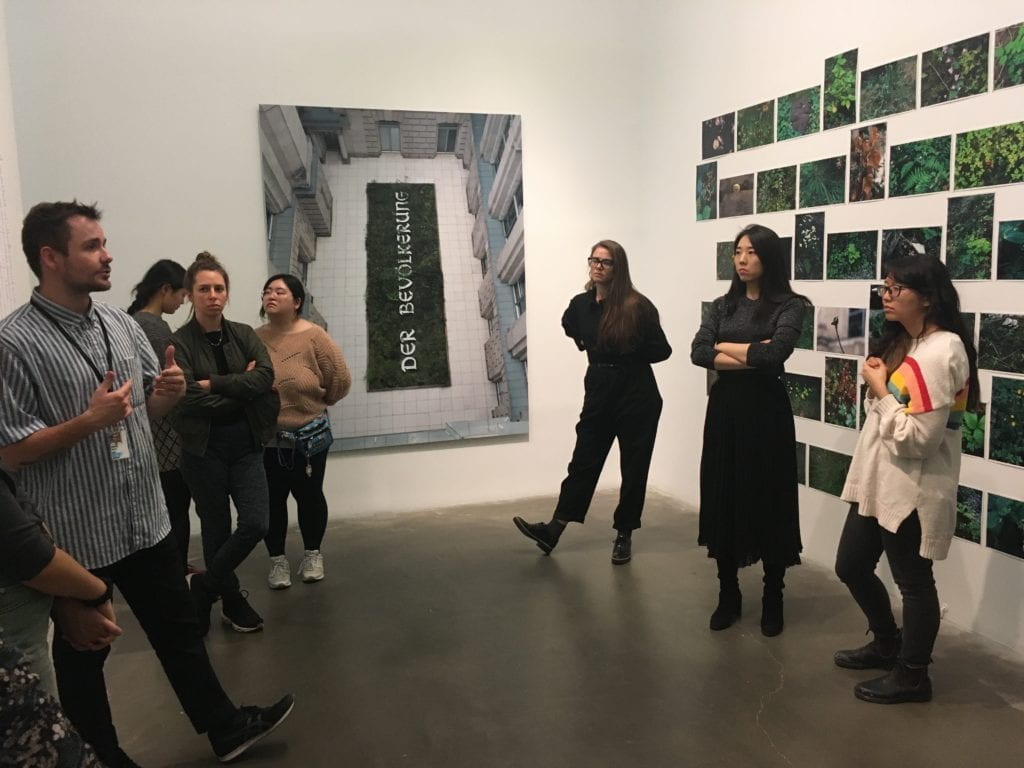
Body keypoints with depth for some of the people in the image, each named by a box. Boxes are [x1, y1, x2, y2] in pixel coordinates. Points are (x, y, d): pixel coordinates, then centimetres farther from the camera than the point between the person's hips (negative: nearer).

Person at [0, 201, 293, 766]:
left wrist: (168, 392, -8)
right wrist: (90, 421, -26)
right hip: (74, 534, -6)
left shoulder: (121, 324, 4)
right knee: (82, 653, 15)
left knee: (178, 630, 18)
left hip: (145, 519, 6)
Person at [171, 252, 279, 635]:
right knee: (217, 529, 8)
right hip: (204, 450, -3)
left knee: (255, 524, -4)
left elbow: (265, 377, -12)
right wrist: (241, 390, -10)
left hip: (246, 445, 3)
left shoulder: (244, 334, 4)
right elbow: (188, 398, -19)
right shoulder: (179, 343, -8)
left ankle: (205, 585, 19)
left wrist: (213, 384, -17)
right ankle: (232, 602, 28)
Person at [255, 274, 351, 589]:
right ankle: (277, 559, 23)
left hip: (309, 434, -2)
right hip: (265, 437, 2)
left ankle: (312, 554, 28)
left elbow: (341, 380, -9)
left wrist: (318, 404, 2)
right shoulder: (255, 338, -3)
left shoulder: (314, 336, -12)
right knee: (272, 498, 8)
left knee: (308, 494, 10)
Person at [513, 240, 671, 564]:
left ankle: (624, 535, 21)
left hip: (637, 395, -4)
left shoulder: (637, 306, -13)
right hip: (598, 392, 4)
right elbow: (572, 330, 24)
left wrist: (627, 355, -5)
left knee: (633, 467, 8)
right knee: (583, 463, 8)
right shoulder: (580, 305, 1)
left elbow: (662, 350, -8)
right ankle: (553, 530, 11)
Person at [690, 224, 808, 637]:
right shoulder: (723, 305, 9)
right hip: (724, 409, 4)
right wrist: (750, 356, -15)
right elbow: (697, 352, -5)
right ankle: (728, 595, 22)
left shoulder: (789, 305, -4)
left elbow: (774, 353, -21)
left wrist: (725, 346, -6)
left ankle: (773, 600, 20)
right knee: (723, 500, 8)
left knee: (769, 503, 4)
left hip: (766, 411, -4)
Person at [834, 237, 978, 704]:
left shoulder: (942, 352, -19)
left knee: (913, 582, 7)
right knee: (851, 566, 17)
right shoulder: (901, 342, 10)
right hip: (877, 481, 10)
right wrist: (877, 387, 2)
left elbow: (917, 438, -24)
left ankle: (912, 675, 26)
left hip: (912, 489, -10)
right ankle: (887, 644, 40)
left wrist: (879, 390, -15)